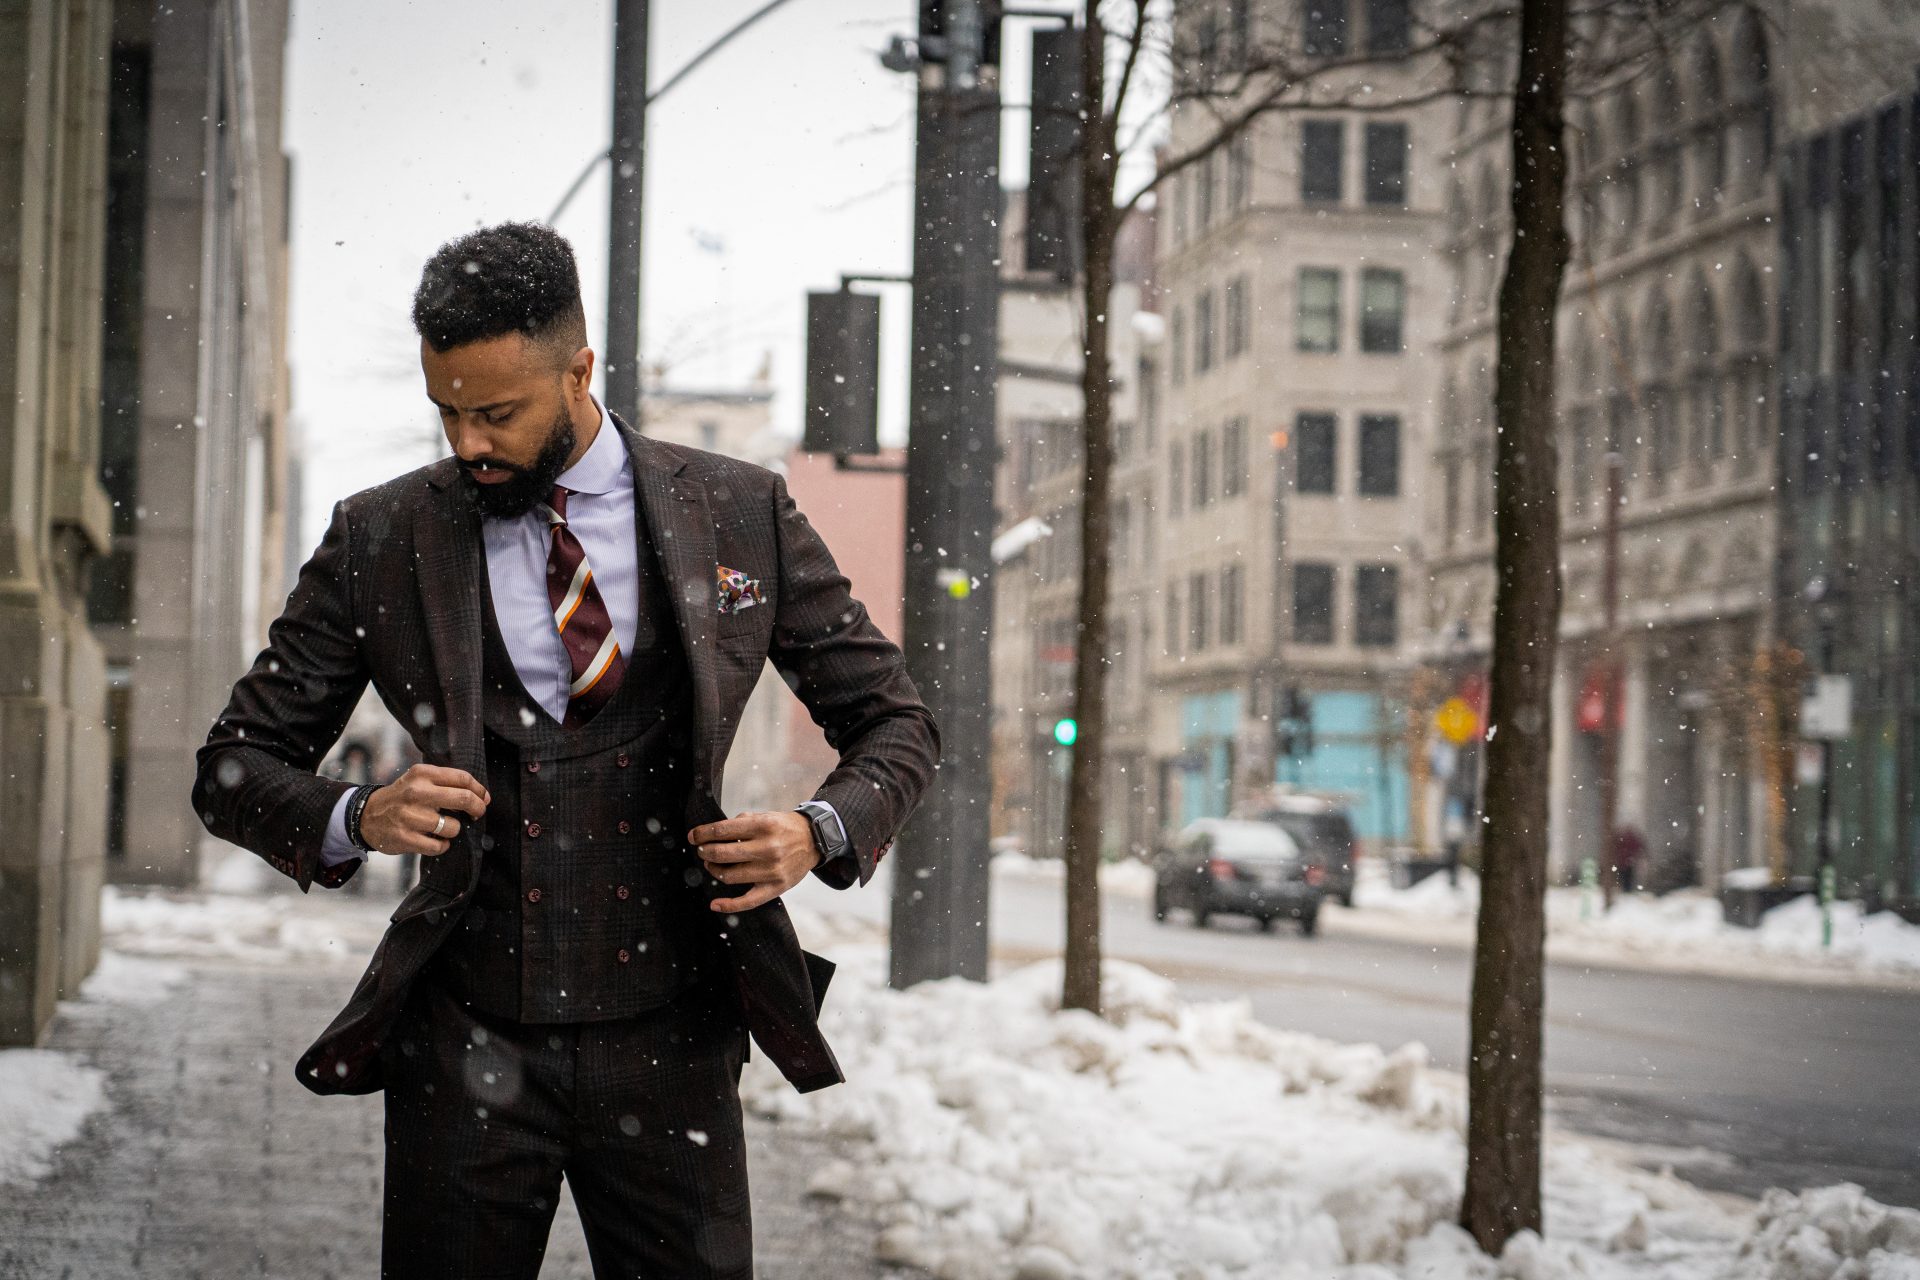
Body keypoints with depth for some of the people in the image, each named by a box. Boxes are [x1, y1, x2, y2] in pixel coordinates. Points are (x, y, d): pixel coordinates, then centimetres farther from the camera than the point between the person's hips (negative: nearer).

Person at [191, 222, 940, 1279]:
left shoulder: (740, 515, 2)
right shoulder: (380, 539, 2)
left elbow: (896, 723, 10)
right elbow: (233, 768, 6)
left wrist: (822, 831, -11)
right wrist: (354, 819, -15)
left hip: (669, 1050, 0)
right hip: (465, 1054, 0)